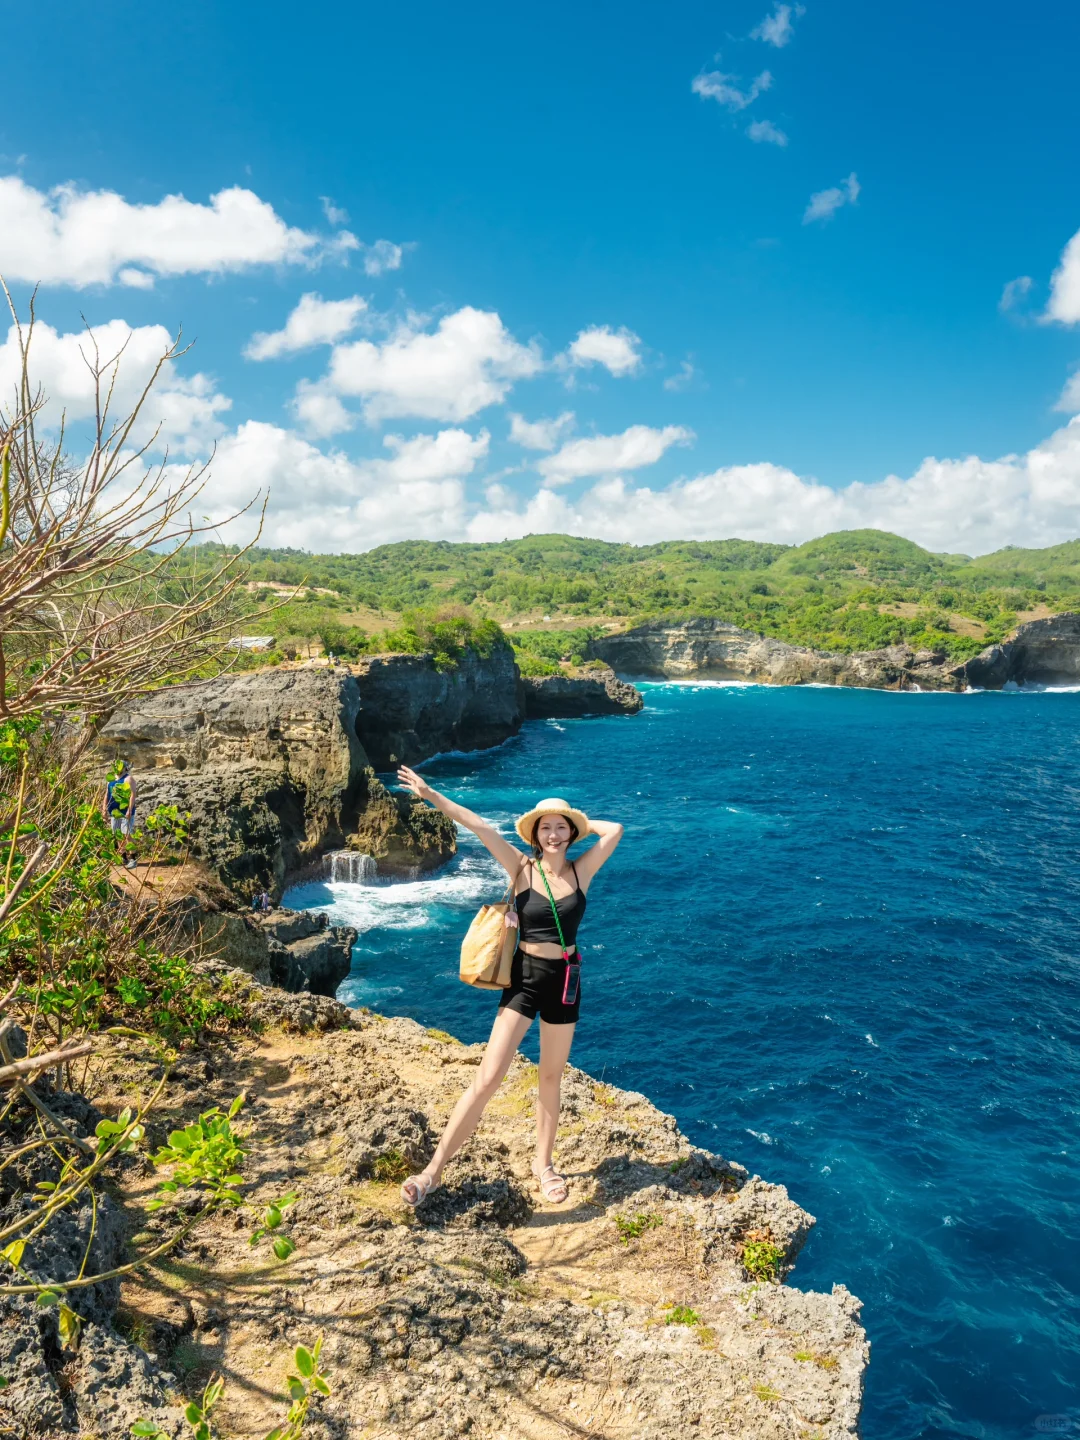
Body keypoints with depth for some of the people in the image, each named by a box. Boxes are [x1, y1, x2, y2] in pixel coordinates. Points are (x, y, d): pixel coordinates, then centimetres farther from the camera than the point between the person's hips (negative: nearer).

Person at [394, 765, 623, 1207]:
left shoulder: (580, 871, -2)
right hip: (523, 977, -2)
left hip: (564, 981, 2)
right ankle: (434, 1169, 0)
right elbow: (479, 827, -14)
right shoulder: (522, 869, -7)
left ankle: (543, 1162, 35)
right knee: (487, 1077, -8)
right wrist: (431, 796, -17)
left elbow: (614, 830, -8)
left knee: (551, 1077, 16)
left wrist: (577, 821, 2)